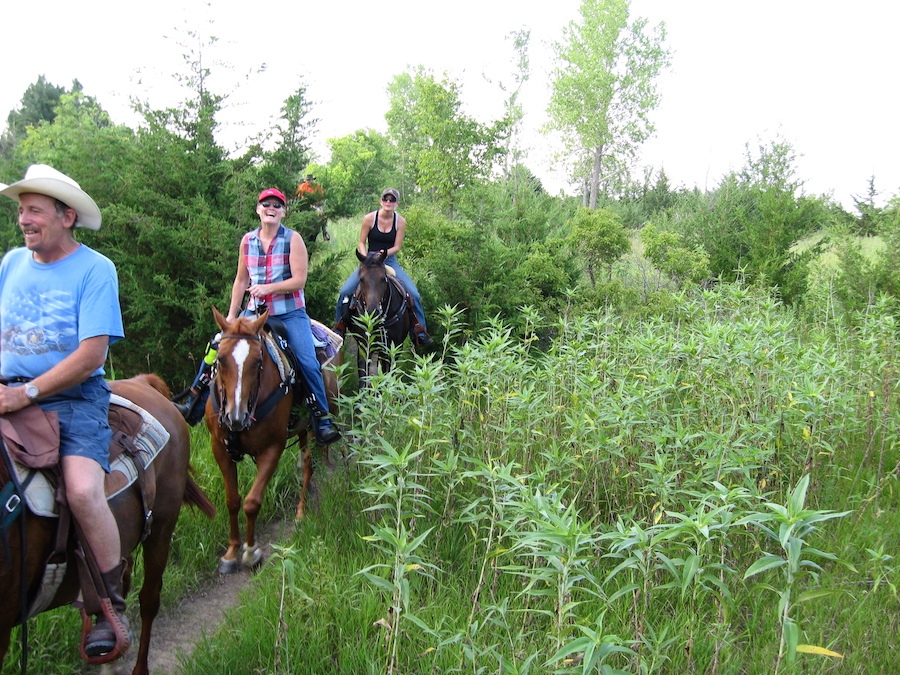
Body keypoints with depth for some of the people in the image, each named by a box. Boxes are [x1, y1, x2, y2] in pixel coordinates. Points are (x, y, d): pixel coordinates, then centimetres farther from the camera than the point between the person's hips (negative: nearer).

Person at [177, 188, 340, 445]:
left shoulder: (293, 239, -5)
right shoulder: (248, 240, 6)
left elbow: (299, 280, -12)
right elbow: (241, 280, 12)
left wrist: (268, 288, -23)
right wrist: (231, 316, 7)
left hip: (290, 313, -4)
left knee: (307, 361, -18)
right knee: (216, 347, -2)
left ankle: (322, 419, -6)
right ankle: (193, 407, 11)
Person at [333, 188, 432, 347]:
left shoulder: (400, 221, -4)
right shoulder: (369, 218, -6)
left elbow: (397, 247, -4)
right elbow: (361, 243, -2)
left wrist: (384, 253, -21)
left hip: (390, 261, 0)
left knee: (414, 294, -16)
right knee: (345, 291, -16)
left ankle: (420, 332, -4)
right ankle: (339, 329, 2)